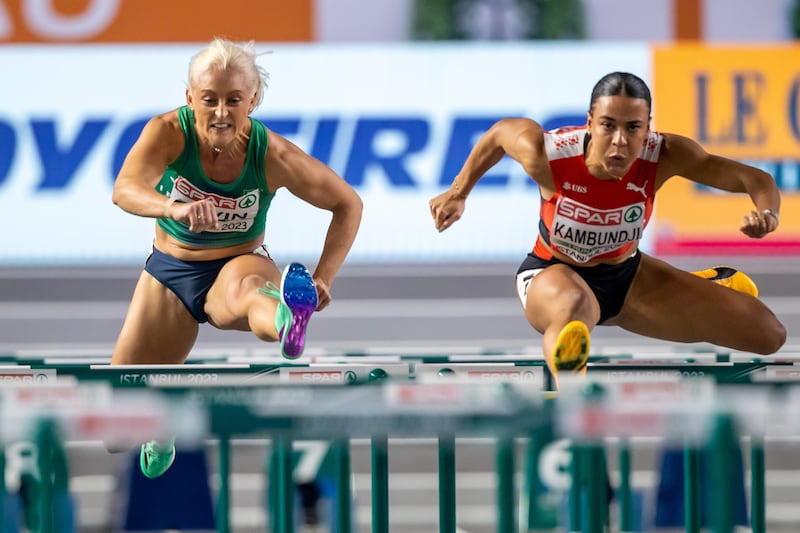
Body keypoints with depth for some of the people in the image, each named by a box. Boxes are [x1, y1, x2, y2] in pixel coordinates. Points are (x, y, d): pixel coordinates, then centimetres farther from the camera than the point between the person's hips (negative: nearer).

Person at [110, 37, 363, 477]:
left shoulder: (272, 155, -21)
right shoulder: (168, 132, -22)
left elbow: (347, 204, -8)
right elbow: (125, 189, -41)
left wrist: (323, 278, -19)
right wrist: (173, 207, -62)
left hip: (241, 263, -3)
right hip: (170, 271, 3)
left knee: (244, 287, -43)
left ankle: (286, 322, -82)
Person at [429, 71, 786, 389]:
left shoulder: (663, 157, -27)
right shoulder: (546, 156, -31)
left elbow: (755, 179, -25)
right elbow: (500, 131, -8)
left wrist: (767, 213, -47)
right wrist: (458, 192, -3)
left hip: (627, 277, 5)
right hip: (552, 273, -5)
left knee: (769, 335, 6)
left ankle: (702, 287, 34)